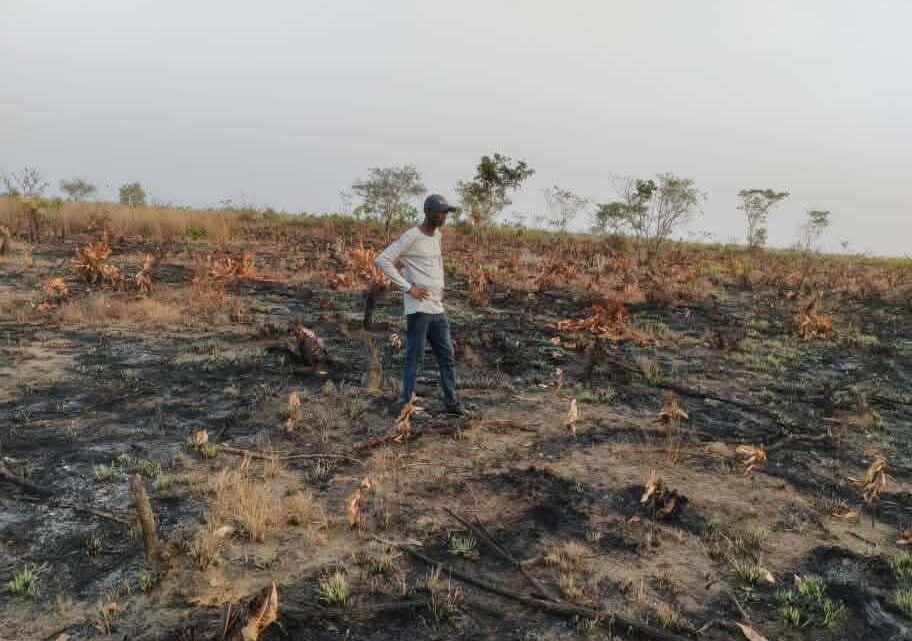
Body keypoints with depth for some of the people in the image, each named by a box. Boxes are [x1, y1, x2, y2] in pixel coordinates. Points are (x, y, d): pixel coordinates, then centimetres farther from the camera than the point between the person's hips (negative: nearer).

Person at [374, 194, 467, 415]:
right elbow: (382, 260, -17)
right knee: (415, 359, -1)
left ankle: (452, 402, 20)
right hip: (419, 308, -8)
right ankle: (407, 404, 10)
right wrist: (407, 287, -16)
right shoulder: (411, 237, -11)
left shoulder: (437, 235, 14)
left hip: (438, 308, 8)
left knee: (447, 356, 11)